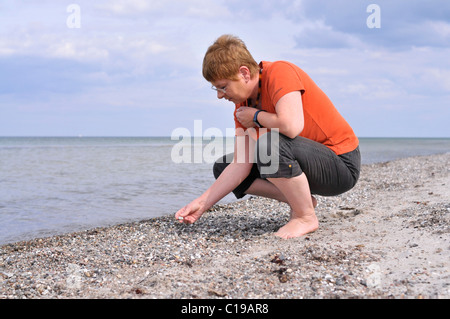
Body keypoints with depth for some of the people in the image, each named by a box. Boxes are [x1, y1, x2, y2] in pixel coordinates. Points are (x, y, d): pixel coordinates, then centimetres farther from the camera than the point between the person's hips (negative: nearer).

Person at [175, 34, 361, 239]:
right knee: (223, 167, 6)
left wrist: (256, 116, -18)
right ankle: (302, 200, 5)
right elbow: (241, 165, -2)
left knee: (270, 143, -37)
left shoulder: (279, 73, -21)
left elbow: (292, 126, -39)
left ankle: (306, 217, -15)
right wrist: (202, 203, -8)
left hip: (341, 163, -8)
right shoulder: (242, 106, 3)